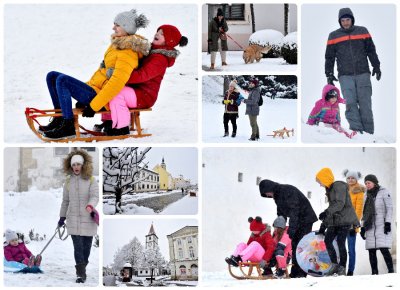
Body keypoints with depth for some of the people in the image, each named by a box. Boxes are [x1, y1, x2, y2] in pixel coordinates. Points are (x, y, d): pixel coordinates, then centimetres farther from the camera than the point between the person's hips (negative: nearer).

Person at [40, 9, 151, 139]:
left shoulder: (128, 53, -17)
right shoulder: (118, 44, 14)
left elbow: (117, 83, -25)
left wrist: (94, 106, -25)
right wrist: (87, 86, 20)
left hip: (100, 97, -10)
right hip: (94, 88, 10)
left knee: (62, 80, -26)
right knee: (52, 76, 7)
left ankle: (68, 126, -21)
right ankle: (60, 119, 8)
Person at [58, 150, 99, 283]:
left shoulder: (91, 180, -2)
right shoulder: (68, 182, 7)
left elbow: (95, 196, -14)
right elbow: (65, 201, 14)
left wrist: (90, 206, -35)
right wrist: (62, 217, 17)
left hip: (88, 219, -1)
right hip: (73, 219, 1)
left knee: (86, 246, 7)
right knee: (78, 246, -8)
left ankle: (82, 269, 26)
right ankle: (81, 274, -9)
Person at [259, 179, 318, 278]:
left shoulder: (288, 190, -22)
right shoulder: (277, 196, 9)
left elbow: (293, 210, -29)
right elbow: (281, 214, 15)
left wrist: (291, 228, -33)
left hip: (305, 219, -9)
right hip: (297, 221, 9)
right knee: (294, 244, 5)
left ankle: (301, 272, -15)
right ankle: (295, 272, 6)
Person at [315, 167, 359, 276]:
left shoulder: (339, 186, -10)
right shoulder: (329, 190, 18)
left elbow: (340, 204, -22)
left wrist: (326, 212, -31)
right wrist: (323, 226, 23)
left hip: (345, 219, -9)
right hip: (335, 220, 9)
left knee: (340, 242, -13)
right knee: (327, 240, -1)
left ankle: (342, 268, -8)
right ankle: (335, 265, 6)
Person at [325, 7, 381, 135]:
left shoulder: (362, 31, 9)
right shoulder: (333, 36, 9)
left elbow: (371, 50, 13)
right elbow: (329, 57, 13)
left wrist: (376, 66, 6)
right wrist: (329, 74, 7)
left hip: (363, 74, 0)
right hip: (345, 76, 0)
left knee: (365, 104, -4)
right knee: (350, 103, -14)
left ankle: (368, 132, -2)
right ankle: (356, 130, -16)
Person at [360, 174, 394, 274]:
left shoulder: (384, 192, 1)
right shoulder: (368, 195, 19)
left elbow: (389, 208, -6)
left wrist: (388, 223, -15)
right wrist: (363, 227, 16)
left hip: (382, 225, -6)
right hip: (370, 227, 6)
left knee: (384, 249, -16)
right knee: (371, 251, -1)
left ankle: (391, 271, -11)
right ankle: (374, 273, 1)